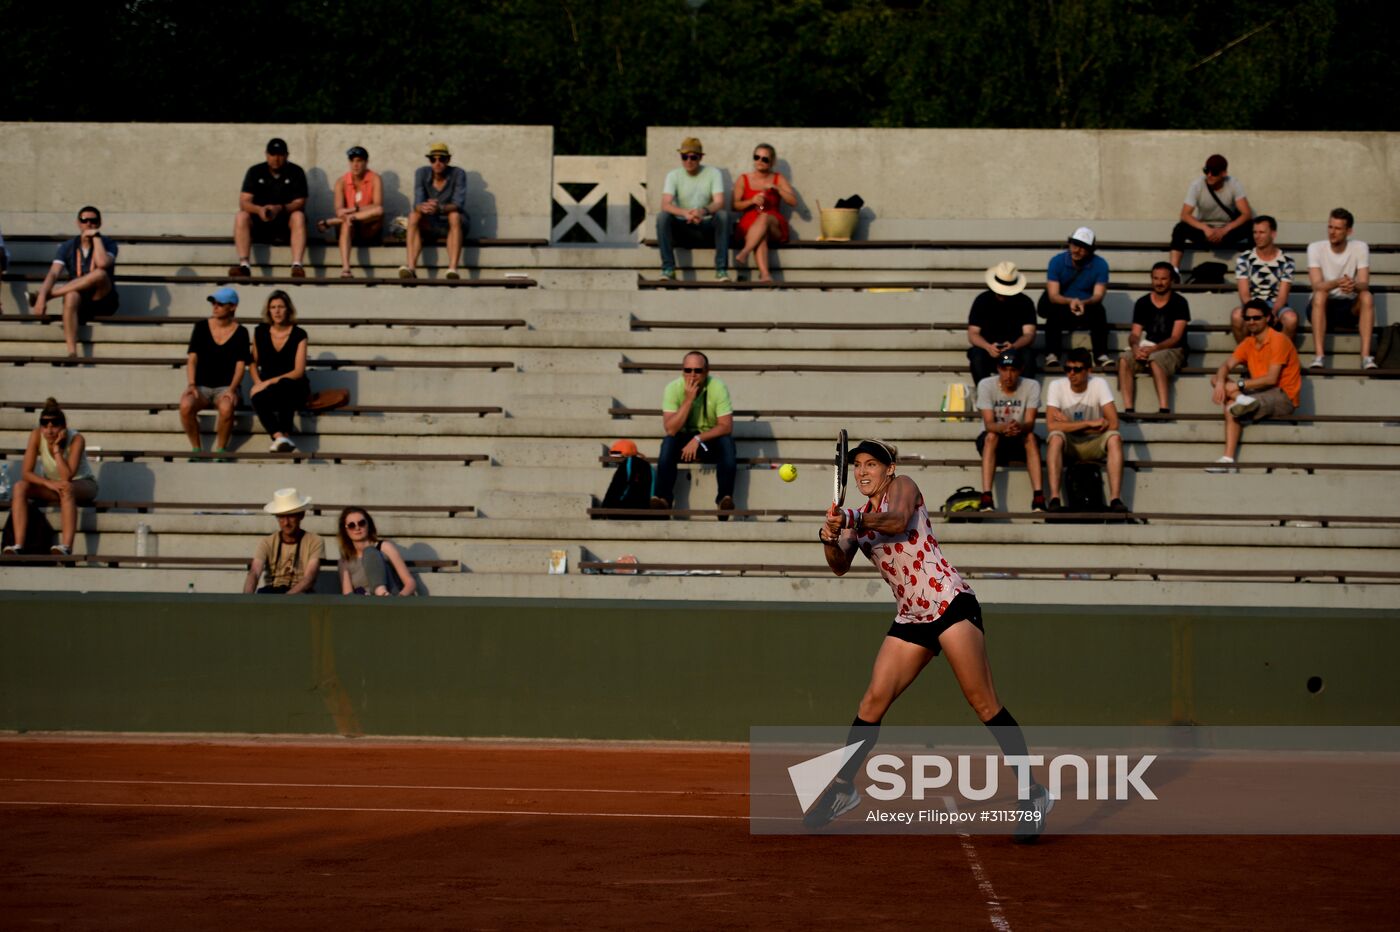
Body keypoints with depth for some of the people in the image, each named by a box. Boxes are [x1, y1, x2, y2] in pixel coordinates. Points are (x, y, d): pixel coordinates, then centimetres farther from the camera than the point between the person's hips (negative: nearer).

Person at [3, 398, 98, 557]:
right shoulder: (36, 436, -16)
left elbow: (67, 477, -31)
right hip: (51, 486, 4)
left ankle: (66, 546, -49)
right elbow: (26, 472, -18)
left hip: (83, 485, -4)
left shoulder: (76, 439, -24)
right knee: (19, 487, -23)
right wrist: (49, 483, -34)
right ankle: (18, 545, -33)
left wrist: (56, 447, -33)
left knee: (67, 489, -39)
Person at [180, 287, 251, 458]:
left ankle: (220, 449, -15)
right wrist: (191, 384, -14)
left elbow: (240, 365, -3)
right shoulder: (201, 327, 6)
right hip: (201, 386, 1)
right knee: (186, 405, -33)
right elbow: (192, 358, 1)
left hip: (226, 387, -1)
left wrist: (232, 389, -20)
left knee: (226, 408, -38)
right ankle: (196, 449, -15)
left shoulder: (240, 333, 2)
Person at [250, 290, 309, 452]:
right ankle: (280, 438, -51)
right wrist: (258, 383, -6)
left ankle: (284, 437, -42)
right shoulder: (260, 332, 6)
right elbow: (254, 363, 16)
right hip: (268, 389, 2)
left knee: (284, 385, -40)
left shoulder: (298, 335, -4)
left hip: (294, 388, -2)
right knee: (258, 399, -35)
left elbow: (299, 372, -10)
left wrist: (269, 382, -19)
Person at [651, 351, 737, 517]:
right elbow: (670, 430, -25)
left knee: (727, 442, -32)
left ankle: (725, 498, -32)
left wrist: (698, 439, -30)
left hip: (711, 438, -1)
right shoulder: (673, 389, -16)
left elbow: (726, 426, -20)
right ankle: (662, 498, -32)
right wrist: (688, 399, -30)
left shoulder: (718, 388, -18)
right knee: (668, 443, -30)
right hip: (684, 438, 1)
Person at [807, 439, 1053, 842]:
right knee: (874, 699, -3)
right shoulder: (859, 518, 17)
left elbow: (898, 521, -22)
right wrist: (831, 539, -20)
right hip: (912, 619, 7)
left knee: (983, 702, -11)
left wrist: (856, 520, -37)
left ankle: (1034, 795, -10)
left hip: (950, 602, -7)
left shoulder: (903, 486, 1)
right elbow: (840, 566, 1)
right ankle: (842, 787, 7)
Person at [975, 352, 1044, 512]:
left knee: (1031, 437, -32)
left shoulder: (1032, 386, -10)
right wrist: (1003, 428, -45)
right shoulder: (986, 385, -12)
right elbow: (988, 424, -21)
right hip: (994, 441, 0)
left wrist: (1020, 427, -46)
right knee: (991, 436, -34)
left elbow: (1030, 423, -21)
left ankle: (1038, 497, -41)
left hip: (1020, 442, 0)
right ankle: (986, 497, -43)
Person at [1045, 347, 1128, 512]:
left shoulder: (1099, 384, -12)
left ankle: (1115, 499, -35)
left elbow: (1113, 424, -20)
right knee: (1056, 436, -33)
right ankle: (1054, 498, -39)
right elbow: (1051, 425, -24)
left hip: (1094, 445, 1)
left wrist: (1069, 424, -19)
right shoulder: (1056, 386, -12)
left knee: (1114, 437, -30)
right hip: (1067, 445, -1)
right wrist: (1090, 423, -26)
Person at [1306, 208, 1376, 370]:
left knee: (1367, 296, -29)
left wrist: (1354, 285, -43)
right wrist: (1336, 283, -43)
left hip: (1350, 308, 1)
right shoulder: (1316, 248, -9)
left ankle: (1366, 356, -35)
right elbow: (1317, 285, -21)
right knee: (1320, 295, -34)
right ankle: (1319, 356, -39)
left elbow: (1364, 284, -17)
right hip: (1322, 308, -1)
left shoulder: (1360, 248, -6)